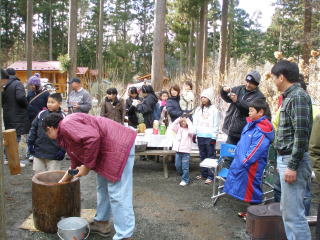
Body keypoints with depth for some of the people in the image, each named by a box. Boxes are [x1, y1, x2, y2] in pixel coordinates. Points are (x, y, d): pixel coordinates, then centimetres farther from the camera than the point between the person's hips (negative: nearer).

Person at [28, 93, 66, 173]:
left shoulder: (62, 117, -7)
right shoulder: (41, 114, 2)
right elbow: (33, 129, 10)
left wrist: (62, 150, -10)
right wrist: (30, 143, 5)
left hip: (54, 155, -4)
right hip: (38, 151, 4)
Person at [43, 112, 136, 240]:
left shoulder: (66, 125, -12)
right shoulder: (65, 135, 21)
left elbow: (92, 138, -27)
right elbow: (76, 160, 33)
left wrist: (87, 166, -15)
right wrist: (63, 181, 44)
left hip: (119, 146, -11)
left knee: (118, 194, -7)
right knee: (102, 188, 22)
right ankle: (102, 223, 36)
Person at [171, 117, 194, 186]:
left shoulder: (189, 129, -3)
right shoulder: (178, 128, 10)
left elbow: (192, 132, -25)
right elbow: (173, 127, -6)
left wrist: (188, 122, -18)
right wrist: (178, 120, -11)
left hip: (186, 151, -5)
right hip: (178, 150, 5)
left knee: (185, 167, -1)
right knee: (178, 166, 12)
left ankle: (185, 180, 12)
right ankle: (183, 176, 34)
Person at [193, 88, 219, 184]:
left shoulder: (213, 109, -5)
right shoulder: (198, 109, 10)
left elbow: (216, 125, -7)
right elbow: (195, 122, 13)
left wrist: (214, 137, -11)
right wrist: (194, 134, 9)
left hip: (209, 136, -5)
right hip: (200, 136, 5)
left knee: (211, 156, 0)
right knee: (202, 156, 13)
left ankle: (210, 176, 4)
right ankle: (204, 173, 23)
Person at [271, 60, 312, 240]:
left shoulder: (298, 96, -15)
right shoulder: (290, 96, 14)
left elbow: (301, 134, -21)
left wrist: (293, 166, -21)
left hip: (293, 161, -10)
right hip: (286, 159, 10)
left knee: (294, 213, -5)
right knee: (288, 209, 18)